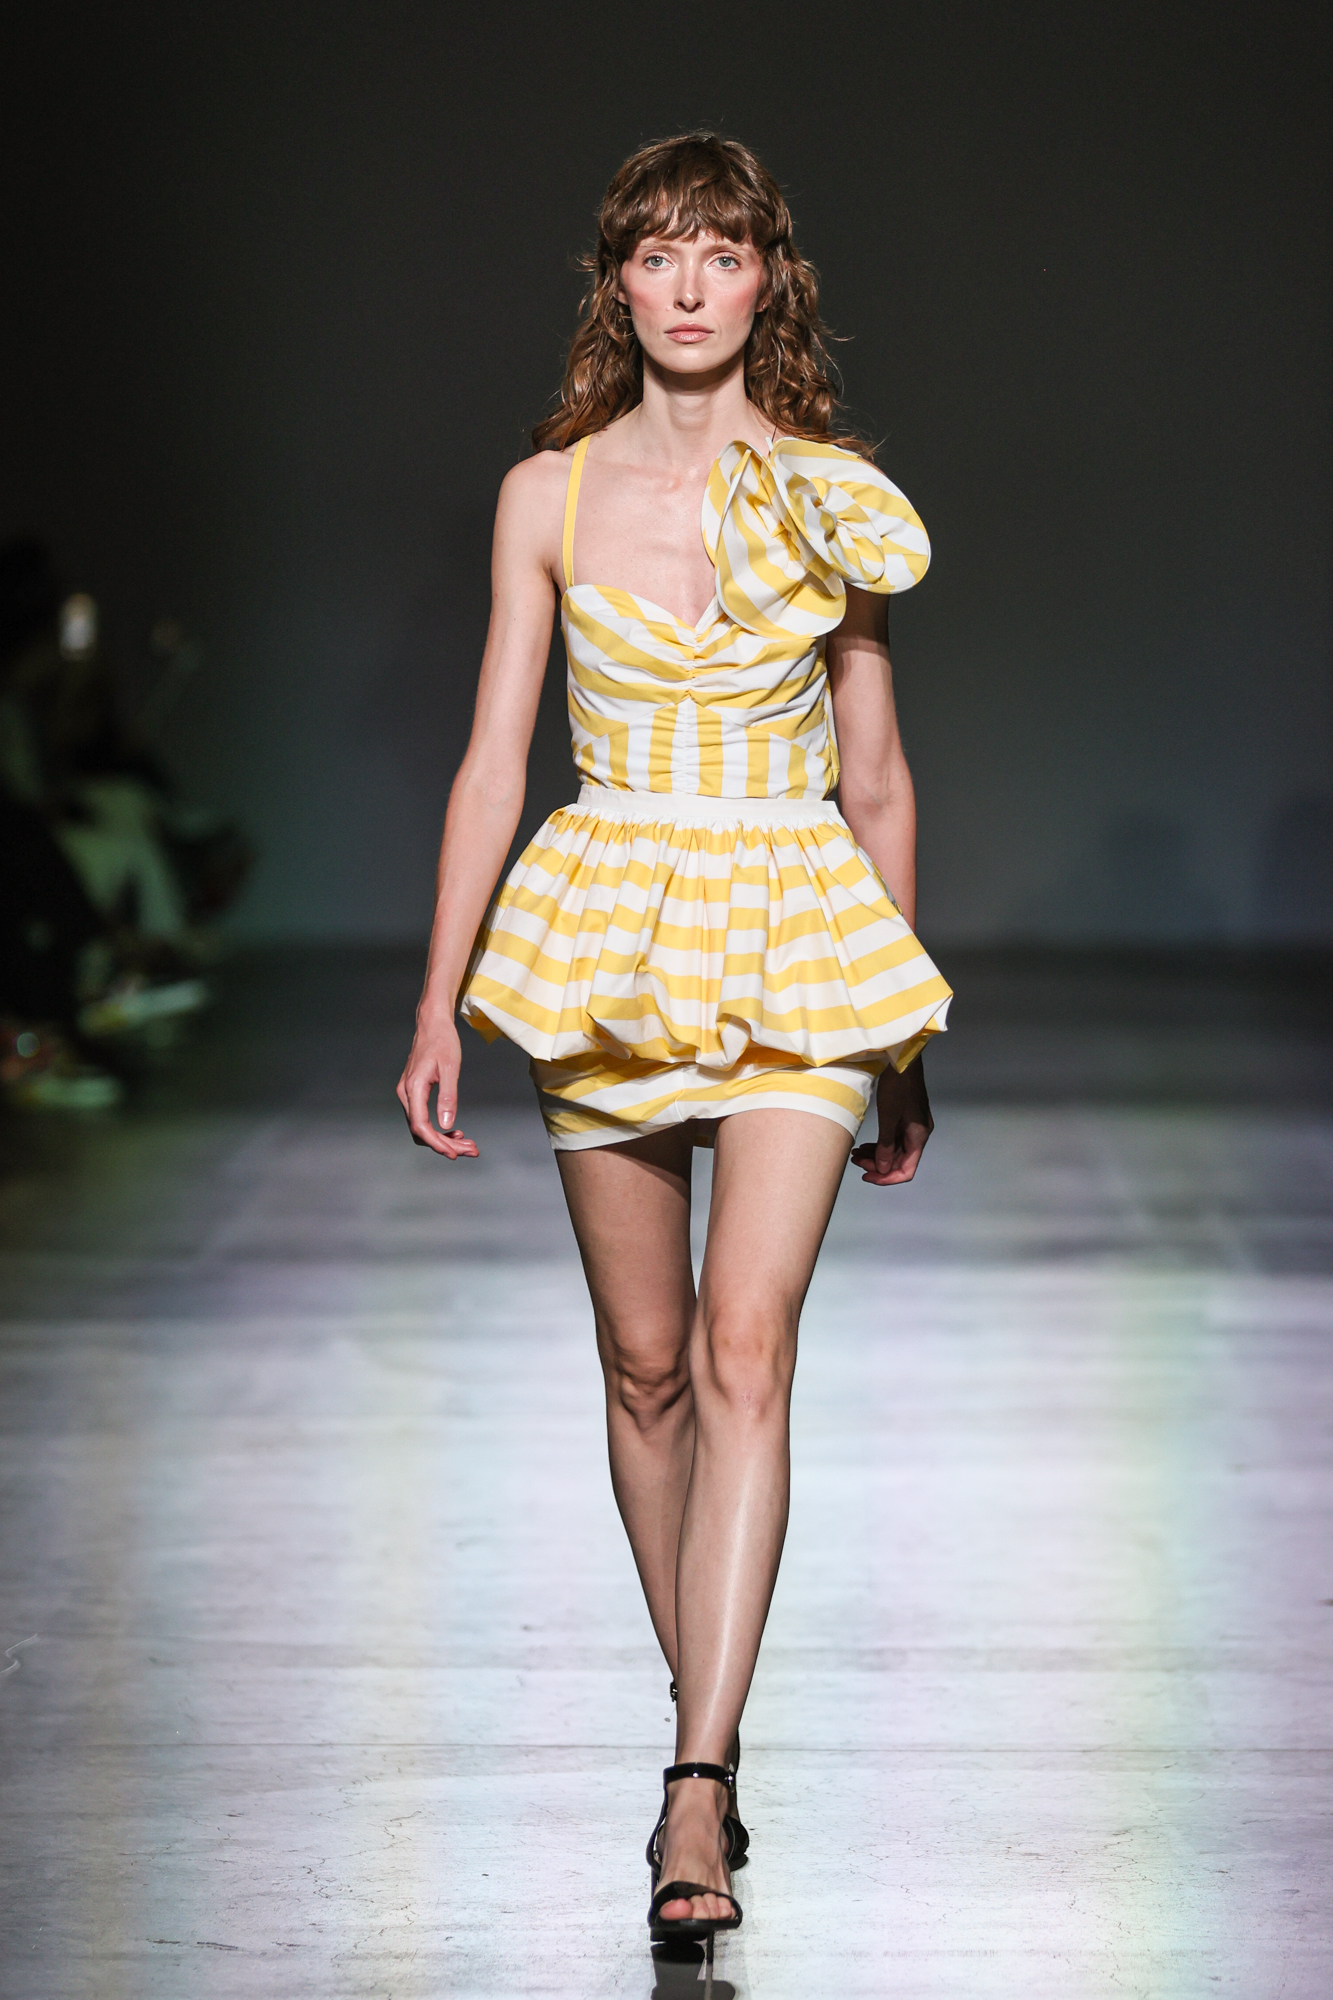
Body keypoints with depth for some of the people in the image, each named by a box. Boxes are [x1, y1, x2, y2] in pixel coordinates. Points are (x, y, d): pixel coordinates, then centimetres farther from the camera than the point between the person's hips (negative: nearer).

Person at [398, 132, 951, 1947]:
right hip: (604, 940, 2)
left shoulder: (837, 498, 4)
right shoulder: (550, 494, 4)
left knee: (745, 1347, -15)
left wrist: (909, 1046, 12)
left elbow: (877, 777, 9)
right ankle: (708, 1731, 23)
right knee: (645, 1361, 7)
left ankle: (699, 1788, -20)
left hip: (797, 946, -1)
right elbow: (493, 758, 5)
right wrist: (440, 998, -1)